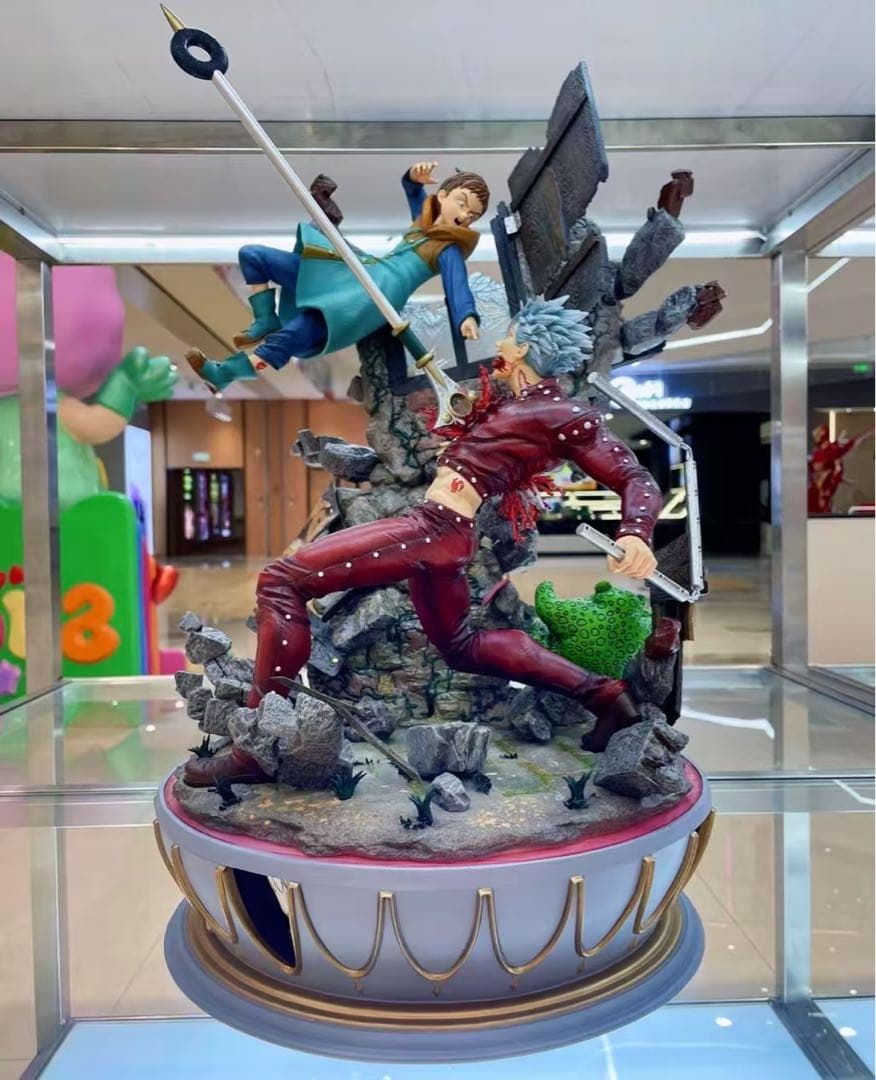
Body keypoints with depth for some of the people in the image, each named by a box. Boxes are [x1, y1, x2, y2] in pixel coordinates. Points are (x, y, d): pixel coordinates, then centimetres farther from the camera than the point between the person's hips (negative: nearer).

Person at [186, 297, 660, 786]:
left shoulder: (568, 414, -7)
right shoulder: (516, 403, 17)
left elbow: (638, 479, -9)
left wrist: (635, 536, -25)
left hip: (436, 526, -10)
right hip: (441, 532, 10)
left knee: (282, 580, -14)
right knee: (461, 644, 28)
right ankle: (603, 693, 30)